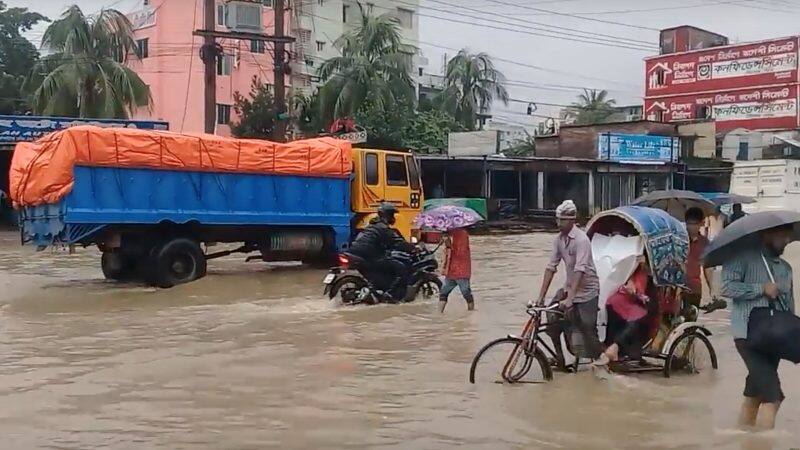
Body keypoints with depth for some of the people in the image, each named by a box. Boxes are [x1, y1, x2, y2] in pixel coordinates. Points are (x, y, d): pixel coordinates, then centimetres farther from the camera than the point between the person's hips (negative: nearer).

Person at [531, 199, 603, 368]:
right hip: (570, 288, 7)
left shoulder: (581, 239, -22)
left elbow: (579, 270, -31)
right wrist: (541, 296, -6)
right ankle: (559, 358, 16)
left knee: (588, 331, -4)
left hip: (587, 291, -6)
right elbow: (551, 267, 0)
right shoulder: (559, 239, -1)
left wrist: (570, 299, -38)